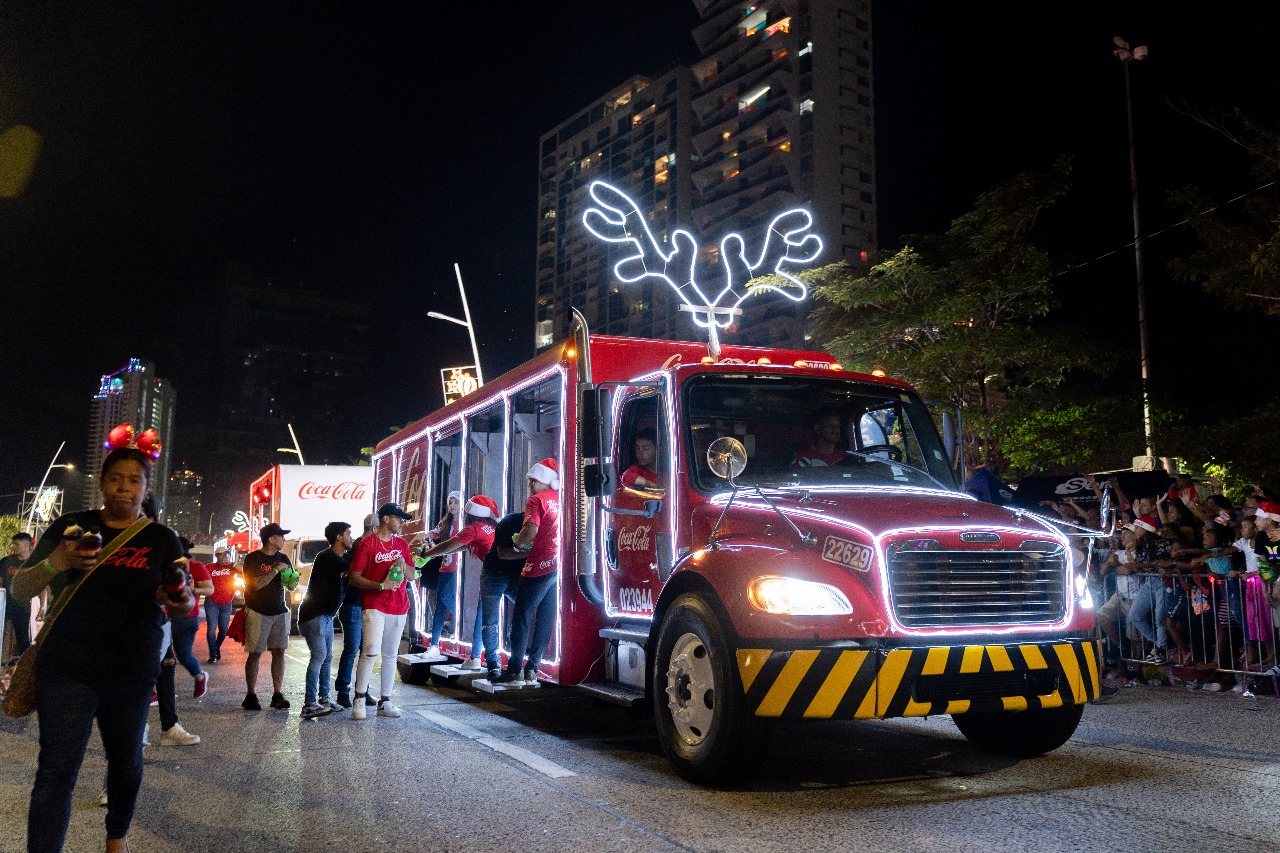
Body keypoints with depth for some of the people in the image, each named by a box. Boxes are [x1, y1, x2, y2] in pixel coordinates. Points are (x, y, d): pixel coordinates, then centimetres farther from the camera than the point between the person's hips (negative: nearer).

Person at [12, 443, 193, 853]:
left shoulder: (161, 539, 4)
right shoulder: (71, 526, 3)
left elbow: (185, 602, 3)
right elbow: (20, 588, 3)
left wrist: (181, 600, -23)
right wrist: (56, 563, -18)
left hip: (133, 674, 2)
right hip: (67, 669, -1)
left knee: (126, 761, 13)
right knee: (57, 771, -8)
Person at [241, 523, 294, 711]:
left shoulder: (283, 558, 11)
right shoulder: (253, 559, -6)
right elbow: (257, 584, -18)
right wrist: (276, 570, -17)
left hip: (279, 612, 5)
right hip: (258, 612, -5)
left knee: (279, 652, 0)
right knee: (255, 653, -2)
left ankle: (277, 695, 3)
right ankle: (250, 695, 5)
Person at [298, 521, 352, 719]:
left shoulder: (341, 559, 12)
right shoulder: (326, 558, -17)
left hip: (326, 615, 10)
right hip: (313, 615, -10)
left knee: (327, 657, 11)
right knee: (319, 656, -14)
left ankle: (323, 699, 17)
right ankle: (309, 704, -14)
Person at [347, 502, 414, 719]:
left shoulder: (402, 544, 13)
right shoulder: (367, 544, -5)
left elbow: (411, 573, 17)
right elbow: (354, 577, -7)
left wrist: (402, 563, -5)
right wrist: (380, 585, -17)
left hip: (398, 607, 6)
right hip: (374, 606, -6)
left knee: (390, 655, 9)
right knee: (371, 651, -18)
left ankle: (384, 702, 15)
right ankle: (359, 698, -6)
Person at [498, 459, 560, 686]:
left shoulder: (537, 500, -6)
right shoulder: (561, 499, 14)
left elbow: (531, 530, -20)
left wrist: (519, 543, -1)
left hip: (540, 566, -7)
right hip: (559, 566, 7)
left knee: (522, 617, -1)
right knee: (546, 619, 9)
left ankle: (515, 671, -2)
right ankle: (531, 671, 12)